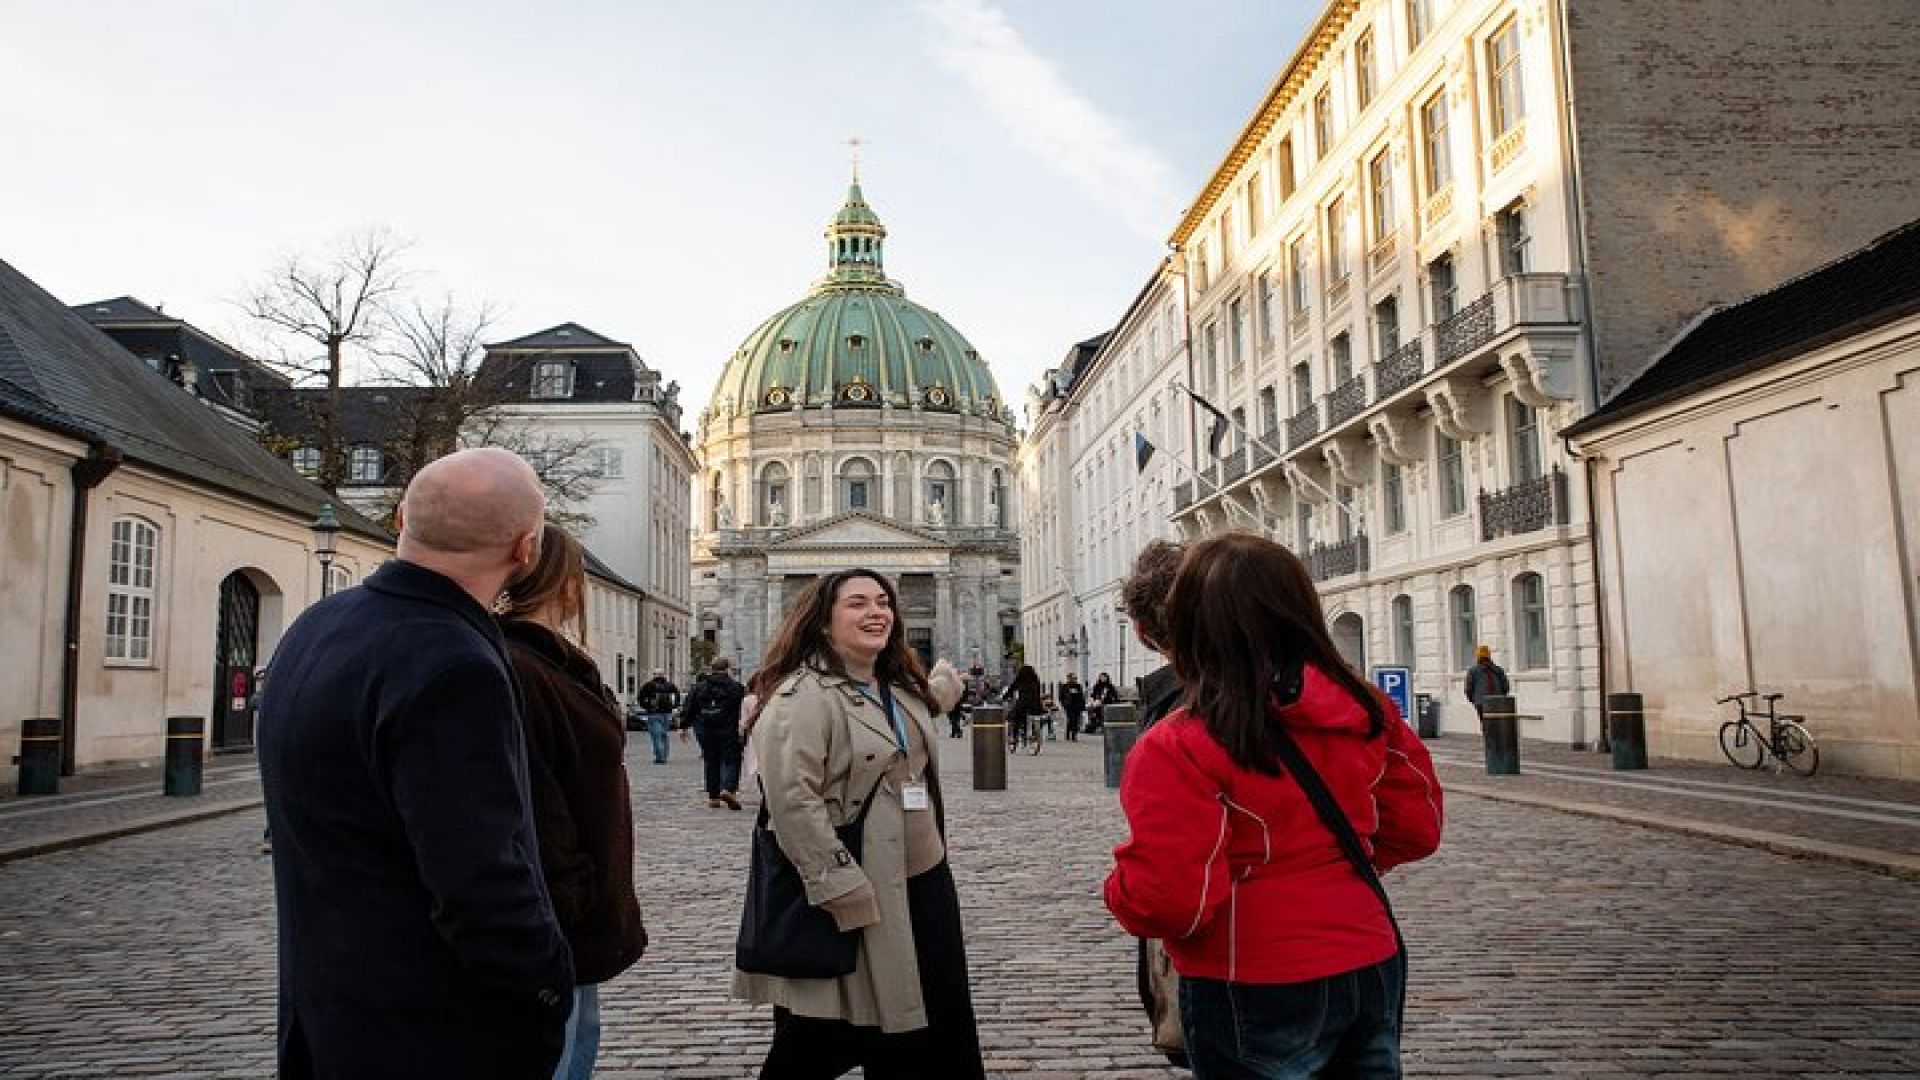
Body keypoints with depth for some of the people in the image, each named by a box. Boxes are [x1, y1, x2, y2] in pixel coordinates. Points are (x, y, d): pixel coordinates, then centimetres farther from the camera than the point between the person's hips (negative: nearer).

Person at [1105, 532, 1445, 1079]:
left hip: (1255, 996, -5)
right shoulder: (1365, 713, -3)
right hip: (1372, 972, 6)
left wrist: (1121, 888, -3)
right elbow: (1416, 829, 7)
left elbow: (1166, 900, -23)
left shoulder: (1178, 750, -21)